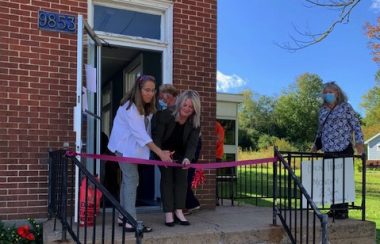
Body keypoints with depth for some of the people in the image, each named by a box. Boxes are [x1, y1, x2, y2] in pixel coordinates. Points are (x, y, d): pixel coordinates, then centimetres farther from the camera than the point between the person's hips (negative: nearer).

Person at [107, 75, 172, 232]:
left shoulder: (145, 107, 4)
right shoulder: (130, 107, -24)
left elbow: (144, 131, -2)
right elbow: (141, 134, -30)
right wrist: (160, 153, -35)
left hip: (131, 147, 9)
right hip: (124, 147, -9)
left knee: (128, 179, 12)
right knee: (132, 179, -14)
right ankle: (131, 222, -13)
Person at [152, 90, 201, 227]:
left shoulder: (195, 123, -19)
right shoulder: (166, 115, -26)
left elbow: (192, 143, -27)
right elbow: (156, 136, -27)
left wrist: (187, 158, -47)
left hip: (181, 154, 3)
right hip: (165, 152, -3)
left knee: (182, 178, -4)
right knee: (167, 178, -7)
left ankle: (179, 211, 0)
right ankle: (168, 213, -7)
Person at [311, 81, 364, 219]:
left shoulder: (345, 107, 2)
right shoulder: (322, 110, 15)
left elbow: (356, 126, -1)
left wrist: (359, 142, -13)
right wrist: (316, 145, 16)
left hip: (344, 150, -5)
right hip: (328, 151, 5)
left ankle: (343, 210, 7)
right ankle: (334, 208, 15)